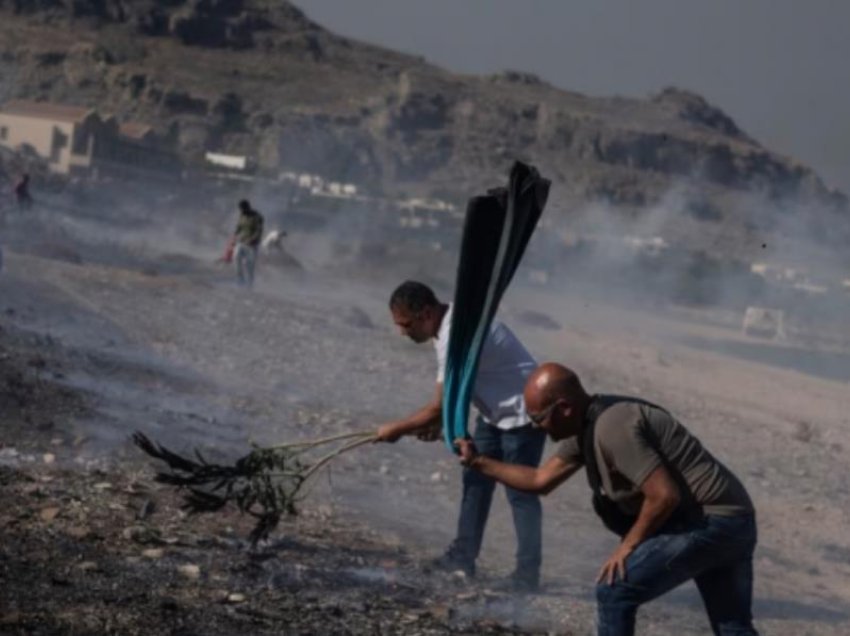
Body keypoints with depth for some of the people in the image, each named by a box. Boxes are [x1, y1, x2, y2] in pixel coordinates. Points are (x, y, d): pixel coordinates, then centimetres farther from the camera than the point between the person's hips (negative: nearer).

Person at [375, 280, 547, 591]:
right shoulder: (452, 319, -1)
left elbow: (438, 408, -26)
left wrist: (395, 429, -13)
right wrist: (436, 420, -3)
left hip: (522, 412, -10)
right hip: (495, 410, 10)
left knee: (520, 492, -6)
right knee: (476, 480, 13)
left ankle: (527, 574, -2)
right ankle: (463, 557, 19)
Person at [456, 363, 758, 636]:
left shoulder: (612, 427, -22)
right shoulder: (586, 425, 9)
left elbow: (664, 496, -24)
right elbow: (540, 480, 20)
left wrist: (628, 545, -10)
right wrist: (478, 462, 18)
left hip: (710, 522, -10)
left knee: (613, 591, -6)